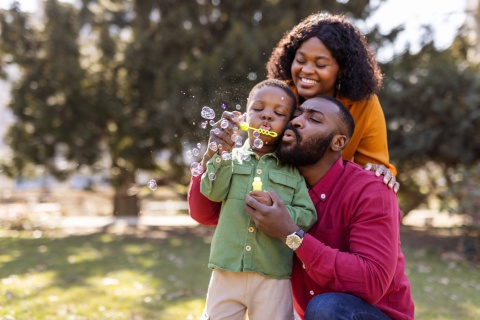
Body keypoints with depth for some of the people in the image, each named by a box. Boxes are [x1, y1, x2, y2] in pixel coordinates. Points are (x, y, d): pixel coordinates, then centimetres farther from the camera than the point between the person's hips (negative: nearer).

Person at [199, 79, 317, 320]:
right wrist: (221, 153, -15)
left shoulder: (294, 170, 3)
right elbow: (213, 192, -7)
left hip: (274, 277, -1)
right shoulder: (233, 158, 7)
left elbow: (308, 217, -3)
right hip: (227, 272, 1)